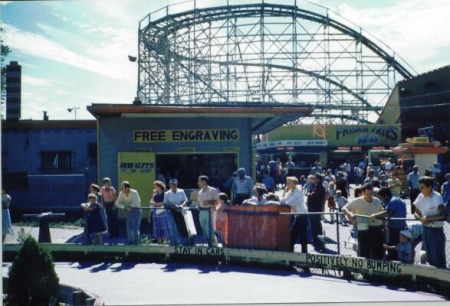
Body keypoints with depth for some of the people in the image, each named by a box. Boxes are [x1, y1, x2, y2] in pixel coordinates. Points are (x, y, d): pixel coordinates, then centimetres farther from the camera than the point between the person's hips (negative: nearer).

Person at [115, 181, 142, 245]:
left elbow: (136, 204, -29)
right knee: (129, 228, 8)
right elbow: (117, 203, -8)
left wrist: (128, 205, -14)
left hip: (136, 211, -6)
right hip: (128, 211, 6)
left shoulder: (134, 193, -23)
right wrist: (125, 207, -24)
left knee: (135, 229, -8)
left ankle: (136, 243, 3)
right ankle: (131, 243, 20)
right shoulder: (121, 193, -6)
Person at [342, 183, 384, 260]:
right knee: (364, 253, 1)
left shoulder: (377, 201, 8)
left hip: (377, 229, 4)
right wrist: (349, 214, -25)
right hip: (364, 230, -4)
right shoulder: (357, 202, -4)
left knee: (378, 254, 10)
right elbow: (344, 208, -4)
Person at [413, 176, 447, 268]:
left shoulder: (437, 197, -18)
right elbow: (416, 213, 11)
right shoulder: (420, 197, 1)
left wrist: (427, 218, -22)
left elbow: (444, 215, -28)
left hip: (436, 231, -7)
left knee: (438, 260, -1)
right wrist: (421, 219, -11)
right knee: (428, 258, 17)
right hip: (425, 230, 7)